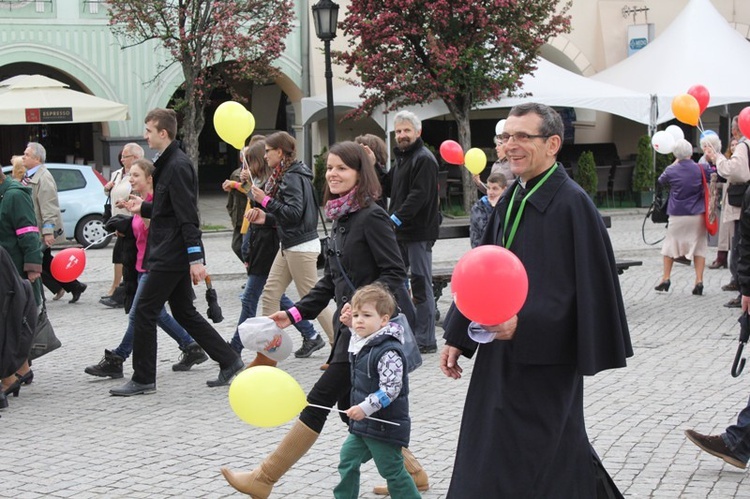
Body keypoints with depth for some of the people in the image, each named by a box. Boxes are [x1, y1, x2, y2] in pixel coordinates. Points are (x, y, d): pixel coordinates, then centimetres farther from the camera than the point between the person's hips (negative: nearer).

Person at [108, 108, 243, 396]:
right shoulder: (167, 163, 15)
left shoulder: (177, 166, -17)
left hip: (172, 254, -10)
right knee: (184, 312, 13)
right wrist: (143, 208, 13)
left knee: (145, 311, -4)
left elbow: (187, 215, -21)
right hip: (171, 254, 10)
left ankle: (143, 379, 4)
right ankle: (229, 362, 17)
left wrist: (196, 259, -24)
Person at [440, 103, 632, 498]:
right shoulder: (511, 200, 9)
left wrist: (522, 324, -25)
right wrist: (457, 337, 14)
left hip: (545, 361, -7)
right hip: (501, 354, 7)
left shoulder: (572, 203, -14)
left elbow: (589, 288, -17)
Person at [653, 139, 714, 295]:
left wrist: (674, 163, 20)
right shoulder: (701, 169, -8)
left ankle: (665, 278, 16)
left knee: (671, 244, 15)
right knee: (699, 246, 5)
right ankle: (699, 281, -3)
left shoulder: (671, 171, -7)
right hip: (697, 216, 0)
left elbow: (660, 181, 14)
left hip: (677, 216, 0)